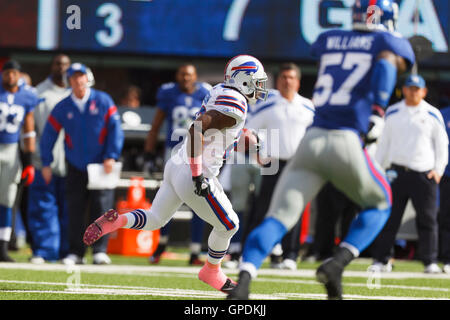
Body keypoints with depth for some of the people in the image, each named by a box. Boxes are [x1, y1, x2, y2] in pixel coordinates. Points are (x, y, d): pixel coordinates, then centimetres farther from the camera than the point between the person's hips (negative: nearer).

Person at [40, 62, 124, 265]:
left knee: (101, 208, -8)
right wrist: (46, 163, 2)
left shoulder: (103, 101, -3)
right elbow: (49, 134, 5)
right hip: (75, 168, 2)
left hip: (101, 165, -2)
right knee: (75, 210, 1)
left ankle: (100, 251, -5)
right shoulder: (62, 107, 1)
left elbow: (115, 129, -5)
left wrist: (111, 157, -12)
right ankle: (76, 252, 6)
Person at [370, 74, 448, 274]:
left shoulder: (433, 115, 4)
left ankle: (430, 261, 5)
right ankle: (381, 260, 3)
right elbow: (384, 143, 16)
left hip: (424, 173, -1)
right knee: (388, 217, -1)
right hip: (396, 172, 1)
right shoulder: (392, 113, 9)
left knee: (427, 218, -1)